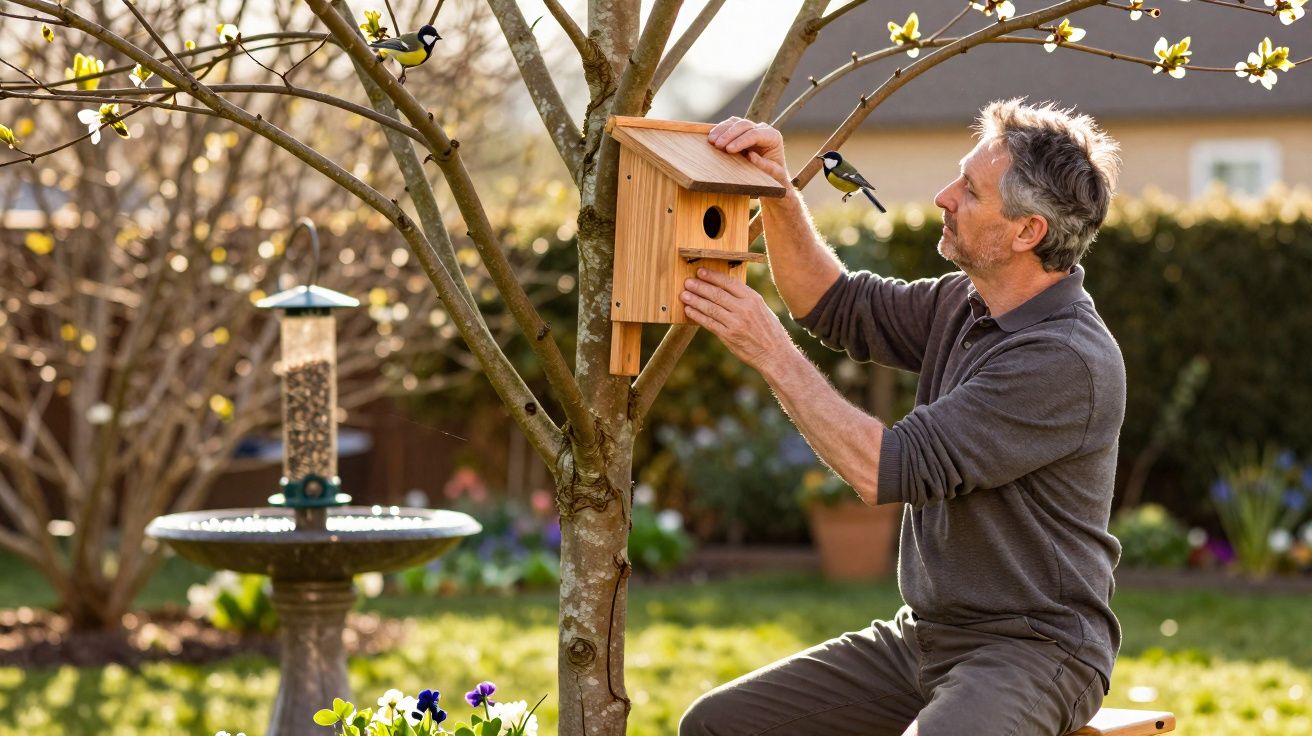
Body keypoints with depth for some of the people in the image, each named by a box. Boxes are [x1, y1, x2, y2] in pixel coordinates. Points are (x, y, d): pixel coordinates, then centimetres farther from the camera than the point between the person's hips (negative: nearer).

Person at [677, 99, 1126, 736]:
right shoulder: (965, 305, 7)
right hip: (925, 633, 9)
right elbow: (834, 304, 19)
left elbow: (890, 469, -24)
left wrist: (771, 352, -18)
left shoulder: (1069, 361, -21)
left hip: (1031, 651, -8)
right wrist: (779, 193, 3)